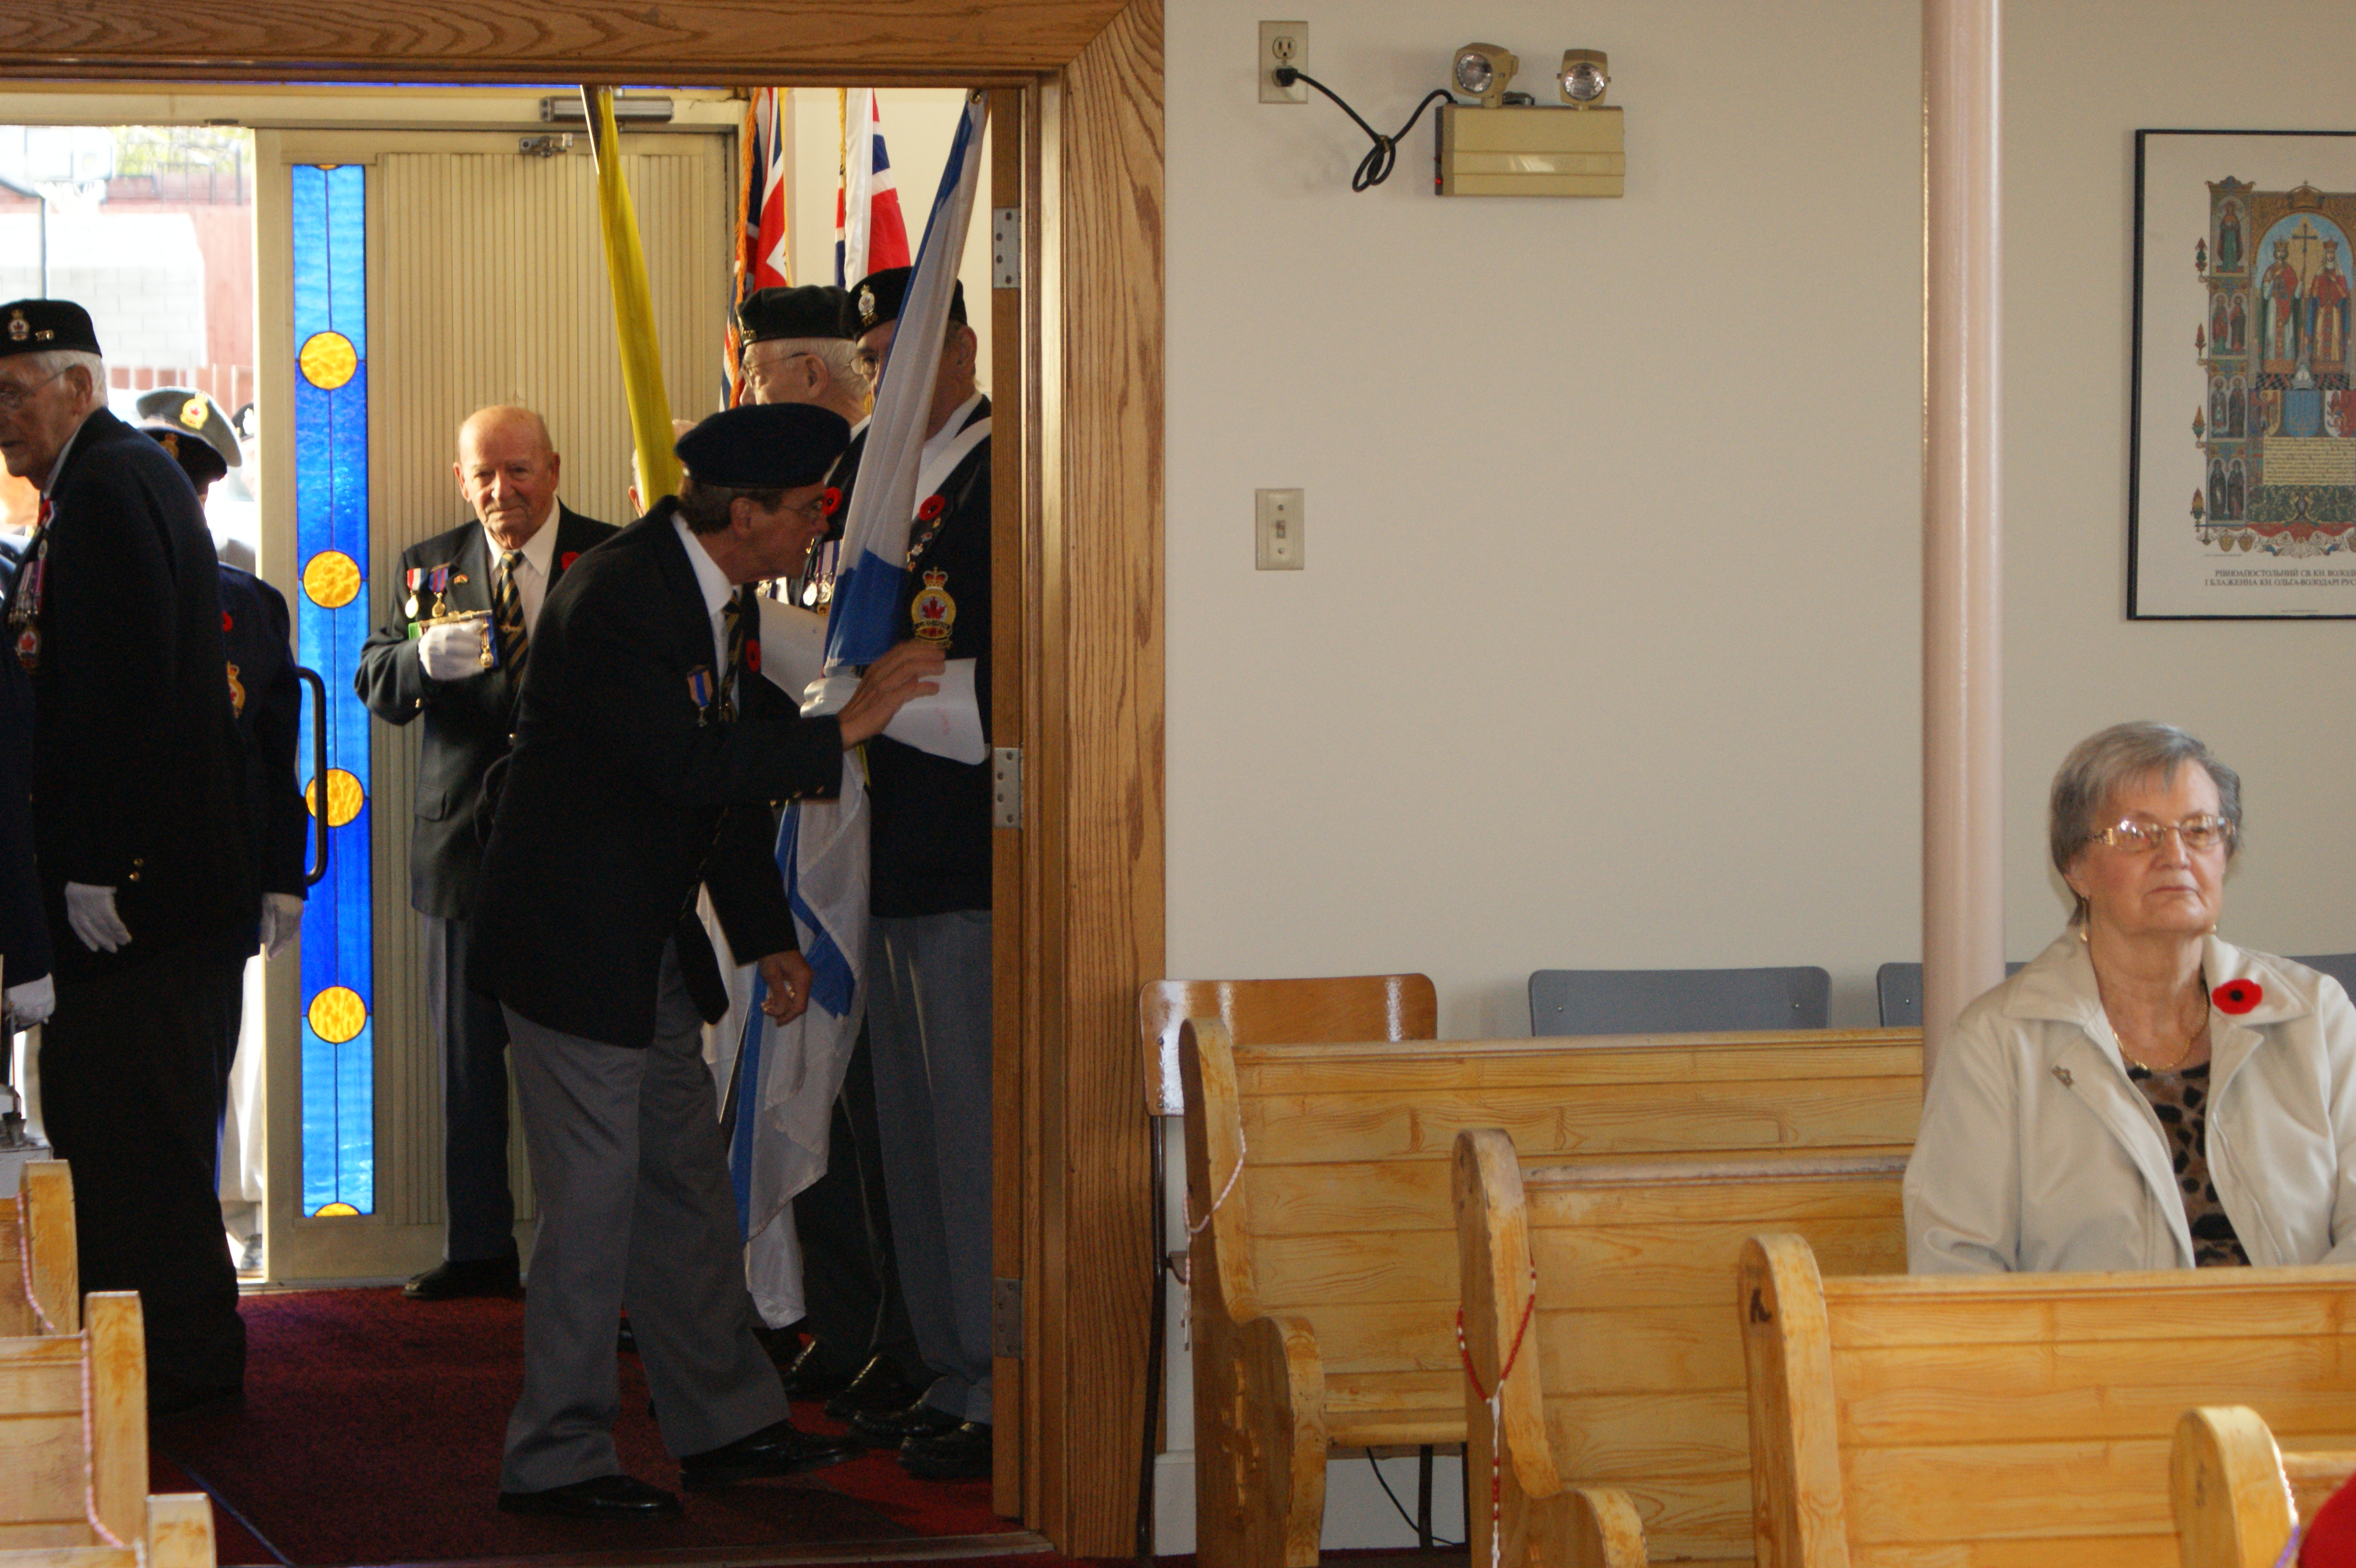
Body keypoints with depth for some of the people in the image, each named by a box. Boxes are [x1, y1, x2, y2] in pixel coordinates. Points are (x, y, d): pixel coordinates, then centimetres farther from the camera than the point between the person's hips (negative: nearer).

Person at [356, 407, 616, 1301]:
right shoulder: (430, 568, 10)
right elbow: (374, 685, 1)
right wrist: (424, 658, -20)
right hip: (466, 848, 3)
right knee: (467, 1056, 8)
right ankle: (477, 1249, 17)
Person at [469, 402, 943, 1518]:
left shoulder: (721, 594, 7)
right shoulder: (615, 598, -23)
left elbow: (736, 771, 15)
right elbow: (689, 767, -29)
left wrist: (768, 937, 15)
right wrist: (843, 730, -23)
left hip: (656, 944, 10)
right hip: (574, 943, -10)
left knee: (687, 1186, 15)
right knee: (593, 1199, -4)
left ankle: (727, 1424, 26)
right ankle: (554, 1459, 6)